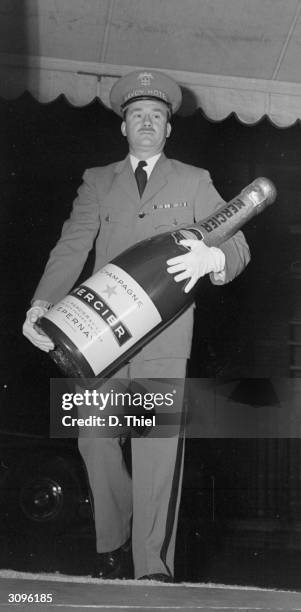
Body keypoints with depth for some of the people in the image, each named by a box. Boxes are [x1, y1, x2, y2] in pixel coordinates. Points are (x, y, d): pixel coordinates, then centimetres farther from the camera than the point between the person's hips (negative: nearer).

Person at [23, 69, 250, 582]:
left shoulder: (193, 182, 14)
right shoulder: (97, 182, 18)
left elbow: (237, 245, 5)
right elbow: (71, 249, 8)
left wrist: (212, 258, -20)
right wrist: (42, 304, -10)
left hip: (163, 335, -2)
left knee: (159, 452, -8)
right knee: (94, 441, 4)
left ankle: (154, 571, 4)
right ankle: (112, 545, 27)